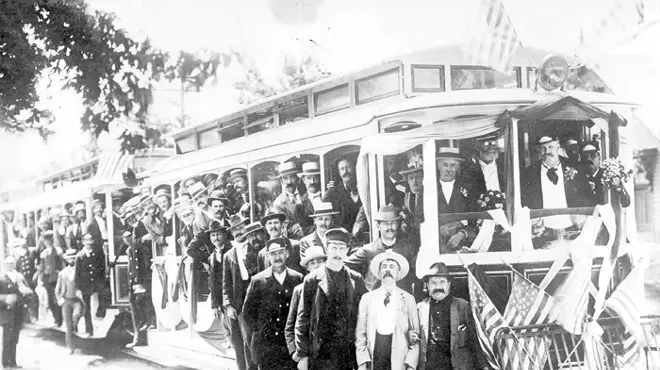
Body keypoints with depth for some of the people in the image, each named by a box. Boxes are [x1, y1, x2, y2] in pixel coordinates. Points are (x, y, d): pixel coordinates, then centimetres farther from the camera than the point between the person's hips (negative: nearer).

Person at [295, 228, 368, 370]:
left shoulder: (356, 280, 8)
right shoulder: (312, 280, 3)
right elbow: (302, 319, 3)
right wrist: (303, 355, -2)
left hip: (350, 352, 1)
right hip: (321, 352, -1)